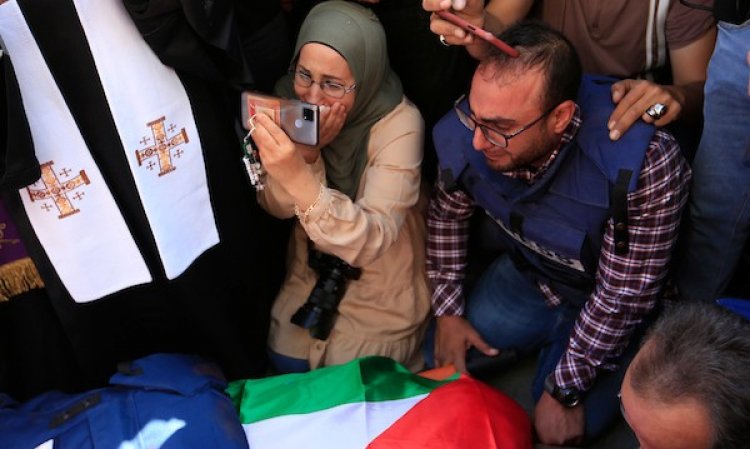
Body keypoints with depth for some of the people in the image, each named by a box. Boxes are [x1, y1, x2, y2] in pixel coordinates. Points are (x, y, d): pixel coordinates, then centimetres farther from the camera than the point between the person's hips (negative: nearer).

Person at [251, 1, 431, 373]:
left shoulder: (399, 124, -29)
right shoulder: (291, 97, -14)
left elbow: (372, 241, -37)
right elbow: (277, 207, -10)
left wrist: (299, 179, -52)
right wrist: (306, 153, -32)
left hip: (383, 283, -4)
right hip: (314, 269, 4)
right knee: (285, 366, 1)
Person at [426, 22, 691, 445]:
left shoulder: (645, 165, -40)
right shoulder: (466, 134, -26)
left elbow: (622, 296, -28)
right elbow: (447, 212, -3)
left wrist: (566, 392, -19)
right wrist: (448, 311, -3)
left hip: (605, 302, -4)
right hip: (526, 272, 4)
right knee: (444, 367, 1)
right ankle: (548, 336, 22)